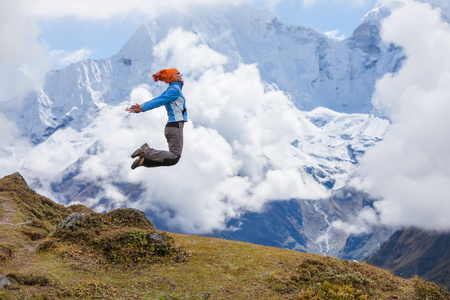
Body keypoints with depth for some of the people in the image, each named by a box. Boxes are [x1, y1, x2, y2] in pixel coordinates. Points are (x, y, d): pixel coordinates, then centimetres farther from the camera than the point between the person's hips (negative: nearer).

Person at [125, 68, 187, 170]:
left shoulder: (170, 90, 20)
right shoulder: (175, 90, -7)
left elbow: (154, 101, 12)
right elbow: (159, 101, -16)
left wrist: (137, 109, 8)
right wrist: (142, 108, -25)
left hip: (170, 127, 10)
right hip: (175, 126, -10)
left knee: (173, 157, 7)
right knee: (174, 158, -13)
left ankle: (144, 160, 0)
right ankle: (146, 151, -17)